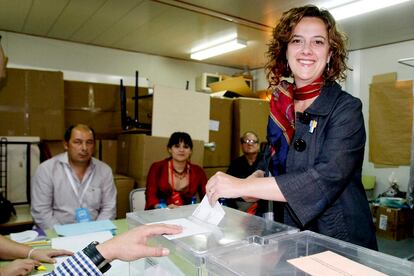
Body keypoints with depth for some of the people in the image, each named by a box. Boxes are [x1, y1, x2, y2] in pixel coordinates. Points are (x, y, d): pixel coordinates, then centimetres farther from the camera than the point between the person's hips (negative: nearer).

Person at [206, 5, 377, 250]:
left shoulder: (346, 108, -15)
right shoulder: (280, 105, 0)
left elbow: (325, 179, -29)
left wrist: (242, 186, -31)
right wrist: (257, 177, -8)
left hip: (341, 243, -4)